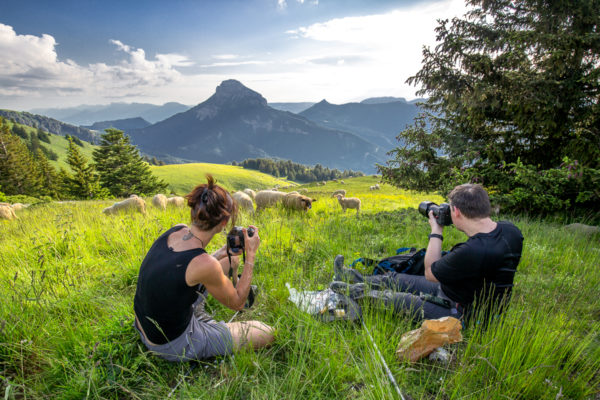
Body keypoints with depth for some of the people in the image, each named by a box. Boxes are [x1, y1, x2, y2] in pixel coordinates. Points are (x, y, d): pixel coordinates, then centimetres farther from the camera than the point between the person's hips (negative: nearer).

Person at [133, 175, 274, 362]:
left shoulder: (177, 230, -11)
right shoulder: (204, 264, -32)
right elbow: (237, 303, -13)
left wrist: (222, 252, 7)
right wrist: (251, 255, -12)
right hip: (174, 347, -7)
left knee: (232, 260, 15)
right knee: (266, 333, 2)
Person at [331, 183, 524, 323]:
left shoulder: (472, 251, -40)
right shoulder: (511, 231, -13)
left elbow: (430, 273, -21)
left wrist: (436, 231, -15)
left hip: (460, 314, -9)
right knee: (393, 278, 16)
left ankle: (355, 291, 26)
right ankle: (352, 277, 34)